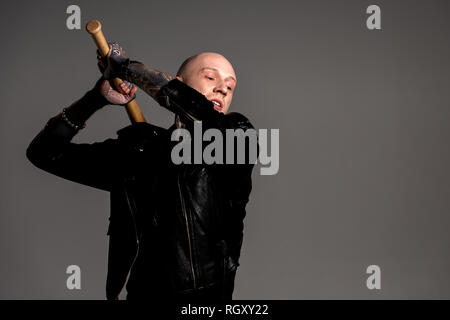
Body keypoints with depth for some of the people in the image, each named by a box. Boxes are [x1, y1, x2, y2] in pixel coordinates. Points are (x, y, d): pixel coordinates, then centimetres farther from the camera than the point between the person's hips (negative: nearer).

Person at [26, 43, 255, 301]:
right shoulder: (138, 150, 10)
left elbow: (198, 111, -17)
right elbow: (44, 152, 13)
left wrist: (129, 67, -5)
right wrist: (99, 96, 3)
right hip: (142, 292, 2)